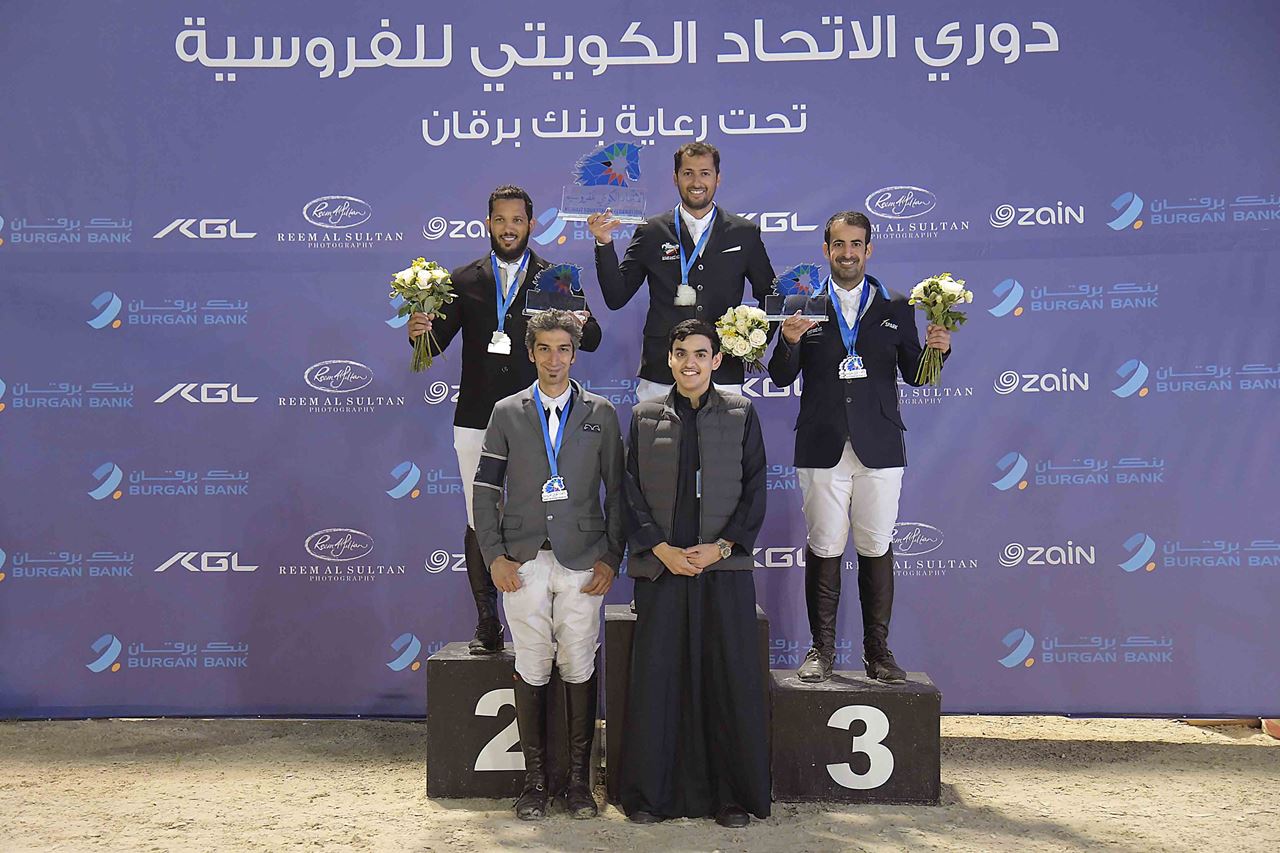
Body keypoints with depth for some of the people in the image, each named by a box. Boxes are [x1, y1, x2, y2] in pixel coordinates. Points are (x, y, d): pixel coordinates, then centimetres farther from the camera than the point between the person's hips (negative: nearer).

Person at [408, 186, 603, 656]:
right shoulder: (464, 280, 9)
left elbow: (591, 341, -3)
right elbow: (438, 341, 3)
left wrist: (582, 324, -26)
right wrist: (419, 332, -20)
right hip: (476, 422, 2)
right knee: (479, 526, 5)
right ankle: (487, 625, 16)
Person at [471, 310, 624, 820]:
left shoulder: (601, 414, 7)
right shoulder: (507, 413, 7)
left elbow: (617, 490, 6)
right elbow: (485, 489, 6)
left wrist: (611, 558, -1)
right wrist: (494, 556, -3)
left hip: (583, 562, 0)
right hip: (523, 562, 0)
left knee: (579, 668, 2)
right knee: (532, 669, 3)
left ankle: (579, 779, 14)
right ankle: (534, 779, 15)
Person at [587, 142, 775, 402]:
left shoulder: (745, 233, 10)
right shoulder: (651, 232, 7)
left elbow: (770, 298, 17)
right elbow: (616, 298, 5)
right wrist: (605, 244, -6)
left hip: (722, 377, 1)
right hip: (660, 377, 0)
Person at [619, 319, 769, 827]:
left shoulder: (741, 414, 6)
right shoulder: (645, 417, 8)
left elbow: (755, 491, 4)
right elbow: (632, 494, 5)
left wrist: (720, 546, -8)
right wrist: (662, 549, -7)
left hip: (725, 568, 0)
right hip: (661, 567, 1)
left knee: (731, 681, 2)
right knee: (655, 680, 3)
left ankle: (733, 796, 15)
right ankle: (650, 794, 16)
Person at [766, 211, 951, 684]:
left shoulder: (896, 307, 9)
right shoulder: (803, 306, 6)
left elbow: (914, 375, 9)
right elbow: (781, 378, 3)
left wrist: (937, 349, -10)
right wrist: (789, 341, -15)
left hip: (879, 447, 1)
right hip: (822, 447, -1)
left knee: (877, 548, 5)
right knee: (824, 548, 4)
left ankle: (877, 649, 17)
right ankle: (822, 649, 15)